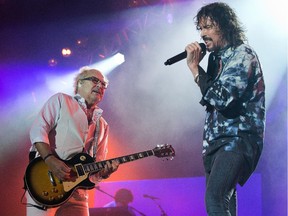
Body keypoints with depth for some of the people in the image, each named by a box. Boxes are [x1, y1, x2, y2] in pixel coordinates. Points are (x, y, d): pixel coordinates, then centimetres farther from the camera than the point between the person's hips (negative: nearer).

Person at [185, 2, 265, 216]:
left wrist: (194, 66, -13)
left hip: (238, 139, -9)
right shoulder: (217, 56, 15)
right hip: (216, 141, 9)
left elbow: (222, 98, -21)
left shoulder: (242, 54, -10)